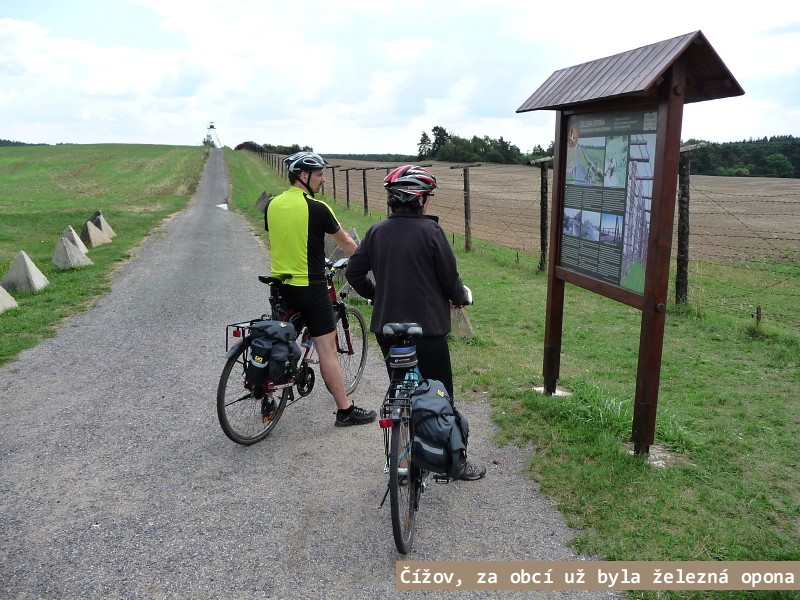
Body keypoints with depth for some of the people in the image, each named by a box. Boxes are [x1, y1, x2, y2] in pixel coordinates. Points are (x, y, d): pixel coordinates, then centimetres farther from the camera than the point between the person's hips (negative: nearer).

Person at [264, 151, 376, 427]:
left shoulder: (272, 205, 5)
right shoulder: (316, 208, -13)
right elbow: (345, 242, -1)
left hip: (280, 284, 7)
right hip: (310, 286, -6)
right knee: (327, 349, -1)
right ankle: (345, 410, 6)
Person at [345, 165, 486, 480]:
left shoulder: (377, 231, 2)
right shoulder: (430, 231, -13)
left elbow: (353, 273, 5)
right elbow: (450, 279, -9)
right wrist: (462, 297, 12)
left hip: (386, 327, 5)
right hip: (427, 328, -5)